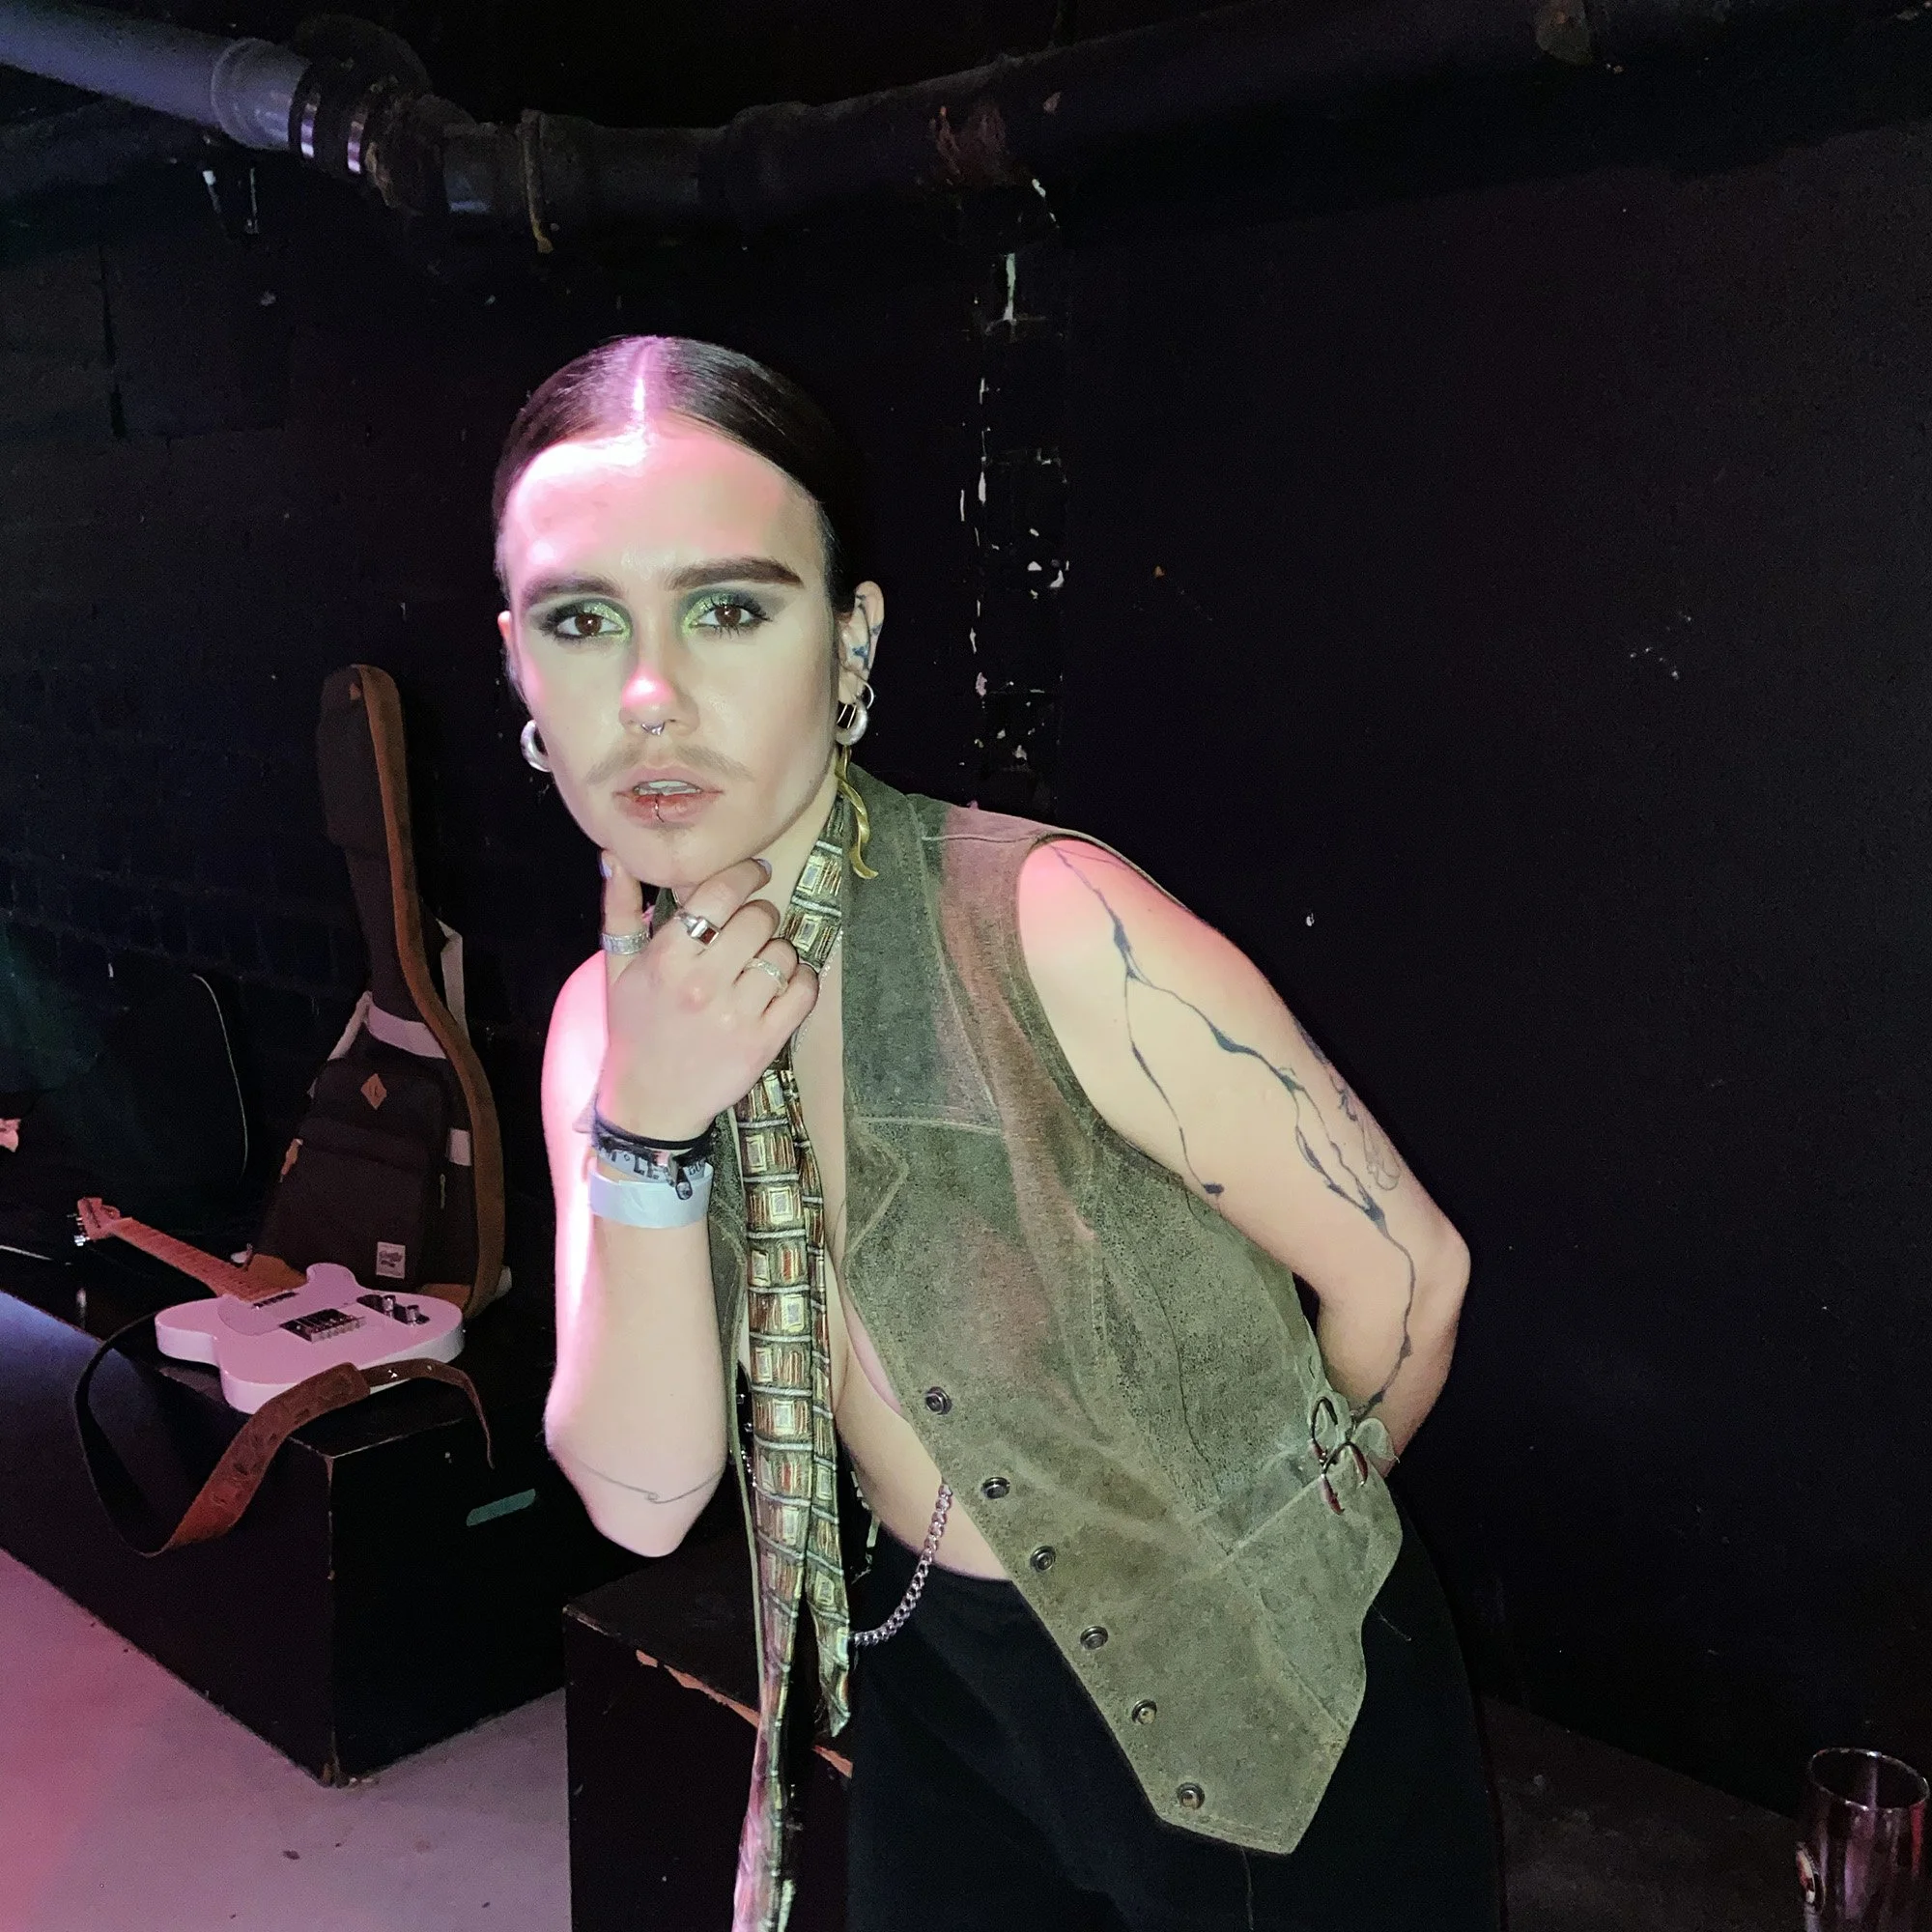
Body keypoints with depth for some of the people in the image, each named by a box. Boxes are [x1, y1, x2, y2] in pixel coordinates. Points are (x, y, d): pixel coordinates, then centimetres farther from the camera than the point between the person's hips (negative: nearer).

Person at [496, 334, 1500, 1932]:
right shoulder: (608, 1018, -9)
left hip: (1273, 1717, -4)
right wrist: (647, 1130, -28)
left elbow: (1404, 1272, -17)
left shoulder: (1055, 933, -28)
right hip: (946, 1700, 5)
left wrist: (1266, 1544, 2)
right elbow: (642, 1497, -12)